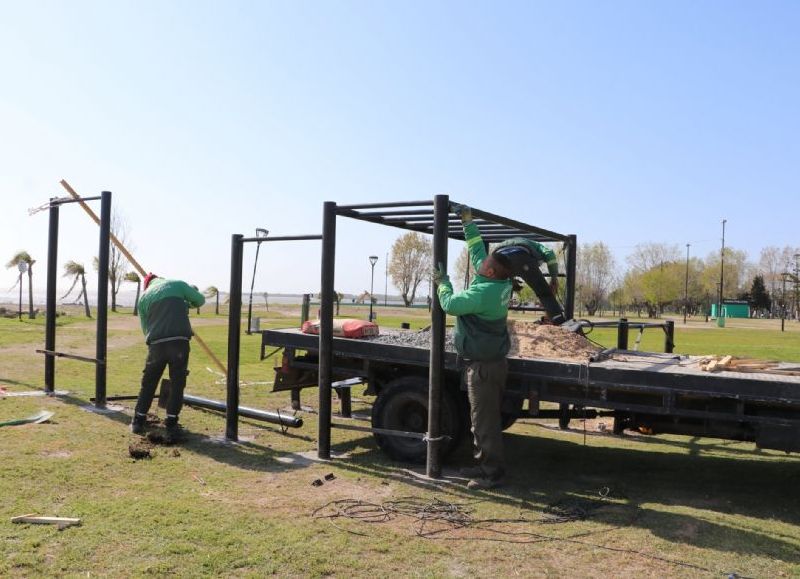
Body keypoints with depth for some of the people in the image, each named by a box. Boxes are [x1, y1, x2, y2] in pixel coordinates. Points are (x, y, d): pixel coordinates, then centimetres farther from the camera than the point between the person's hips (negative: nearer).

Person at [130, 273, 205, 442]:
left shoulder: (144, 297, 18)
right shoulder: (177, 284, 12)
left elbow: (145, 328, 21)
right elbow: (200, 300, 21)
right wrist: (186, 304, 39)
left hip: (156, 344, 2)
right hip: (180, 341, -2)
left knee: (148, 384, 19)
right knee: (177, 385, 8)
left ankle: (138, 422, 29)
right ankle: (171, 427, 8)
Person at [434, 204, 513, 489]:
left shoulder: (483, 292, -23)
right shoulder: (500, 283, 3)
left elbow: (449, 304, -14)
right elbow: (477, 249, 14)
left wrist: (442, 282, 3)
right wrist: (467, 220, 18)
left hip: (483, 366, -9)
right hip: (494, 361, 9)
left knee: (485, 422, -1)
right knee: (485, 419, 17)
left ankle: (492, 473, 7)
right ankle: (486, 465, 27)